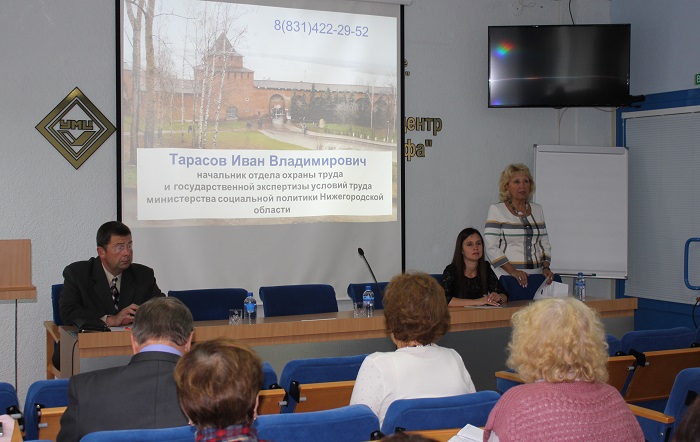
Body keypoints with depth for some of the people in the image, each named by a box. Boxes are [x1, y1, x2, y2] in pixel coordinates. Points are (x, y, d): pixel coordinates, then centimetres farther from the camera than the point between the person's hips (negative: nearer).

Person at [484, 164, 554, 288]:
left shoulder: (537, 210, 15)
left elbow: (544, 244, 18)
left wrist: (546, 268, 0)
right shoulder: (496, 210, 0)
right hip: (506, 277, -4)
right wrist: (513, 271, -17)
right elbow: (491, 248, -8)